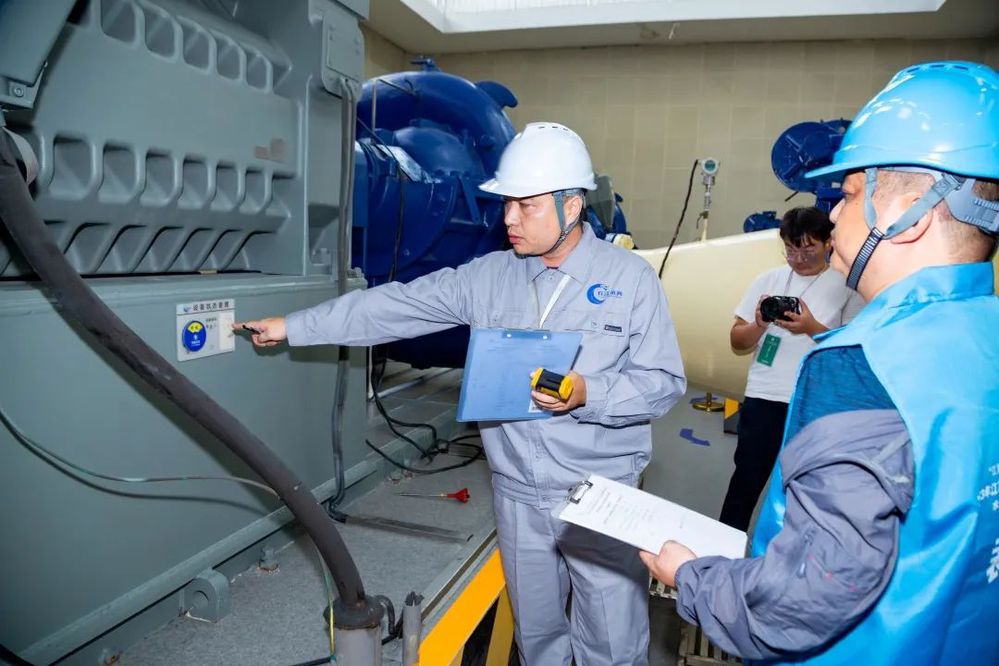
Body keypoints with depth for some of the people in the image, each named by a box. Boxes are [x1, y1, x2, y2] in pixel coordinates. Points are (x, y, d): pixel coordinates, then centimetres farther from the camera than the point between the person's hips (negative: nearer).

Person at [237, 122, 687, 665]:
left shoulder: (630, 278, -9)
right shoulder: (489, 276, 0)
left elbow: (664, 382, -8)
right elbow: (395, 306, 1)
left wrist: (587, 395, -25)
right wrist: (293, 326, 2)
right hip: (518, 495, 3)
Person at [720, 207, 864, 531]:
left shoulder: (848, 287, 0)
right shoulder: (768, 280, 6)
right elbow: (737, 341, 7)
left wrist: (812, 328, -18)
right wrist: (759, 325, -13)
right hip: (763, 397, 2)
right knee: (746, 479, 7)